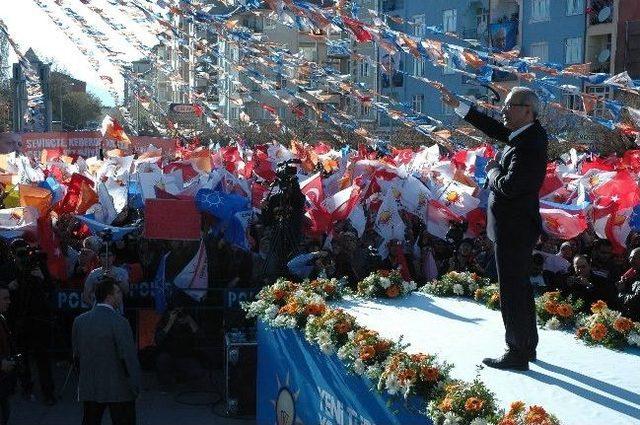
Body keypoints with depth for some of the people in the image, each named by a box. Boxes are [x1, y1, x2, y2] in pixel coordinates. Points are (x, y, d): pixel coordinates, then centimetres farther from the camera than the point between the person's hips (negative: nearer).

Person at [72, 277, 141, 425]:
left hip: (88, 389, 5)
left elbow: (76, 356, 8)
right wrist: (135, 388, -7)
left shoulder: (79, 321, 2)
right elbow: (129, 358, -16)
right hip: (118, 391, -5)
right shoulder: (119, 322, -16)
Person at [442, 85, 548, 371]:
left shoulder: (528, 146, -24)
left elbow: (508, 186, -29)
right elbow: (495, 129, 15)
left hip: (513, 230, -10)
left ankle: (518, 354, 12)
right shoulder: (529, 134, 5)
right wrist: (456, 105, 16)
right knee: (520, 287, 20)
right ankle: (527, 345, 34)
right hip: (519, 226, 10)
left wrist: (493, 170, -8)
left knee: (512, 291, 0)